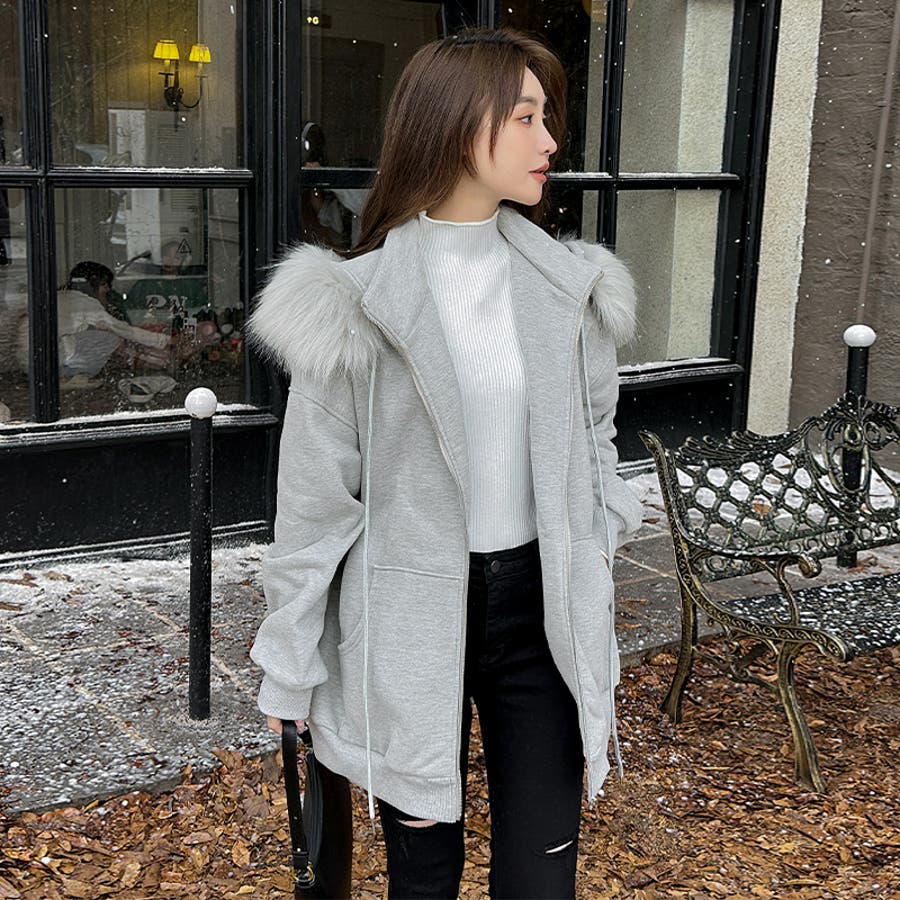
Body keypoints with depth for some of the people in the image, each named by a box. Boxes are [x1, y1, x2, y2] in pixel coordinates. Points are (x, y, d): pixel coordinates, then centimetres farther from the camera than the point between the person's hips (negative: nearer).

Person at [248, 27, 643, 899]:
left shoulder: (567, 285, 2)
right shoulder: (358, 301, -10)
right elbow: (316, 493, -6)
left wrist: (598, 538, 6)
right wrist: (289, 666, -2)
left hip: (541, 606, 3)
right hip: (409, 619, -3)